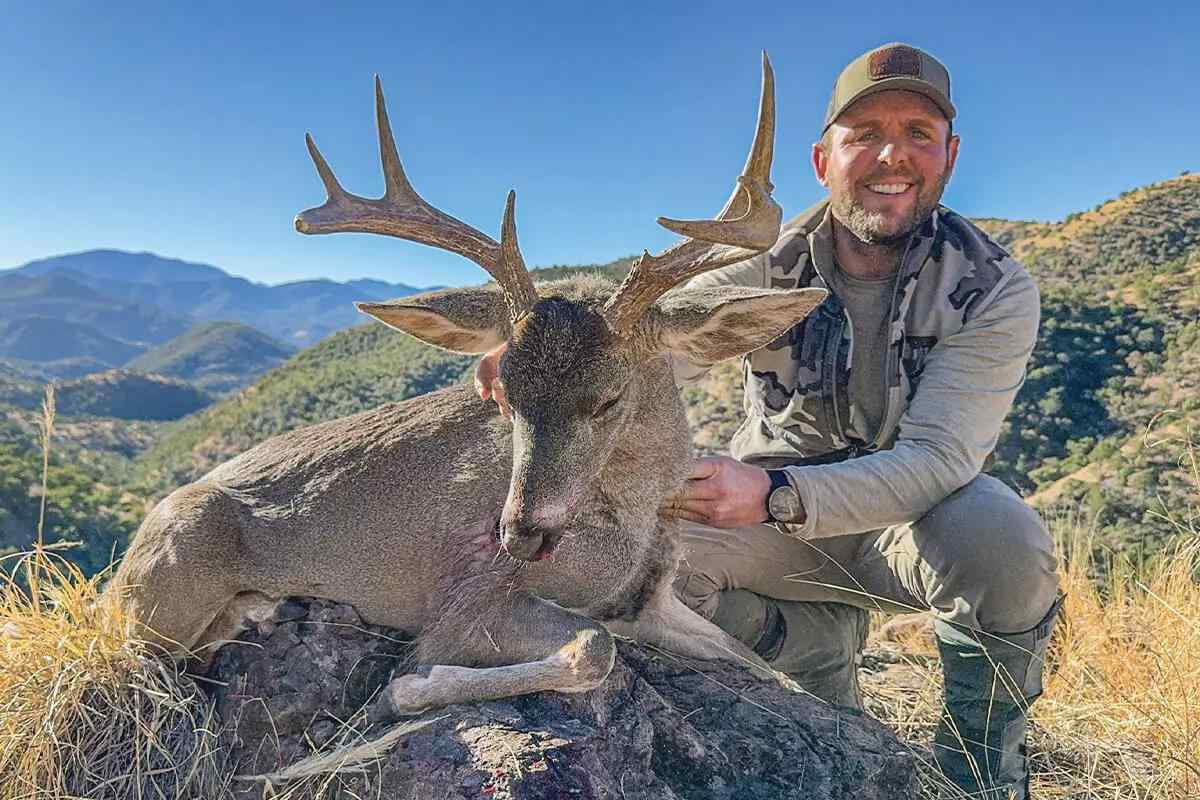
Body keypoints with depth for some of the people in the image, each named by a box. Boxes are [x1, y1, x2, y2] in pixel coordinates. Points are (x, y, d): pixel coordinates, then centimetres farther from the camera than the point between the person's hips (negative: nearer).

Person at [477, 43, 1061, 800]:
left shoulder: (993, 290, -15)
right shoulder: (772, 267, -9)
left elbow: (937, 457, -26)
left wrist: (775, 497, -42)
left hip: (908, 519, -1)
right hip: (776, 516, 2)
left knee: (1002, 538, -35)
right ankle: (817, 641, 0)